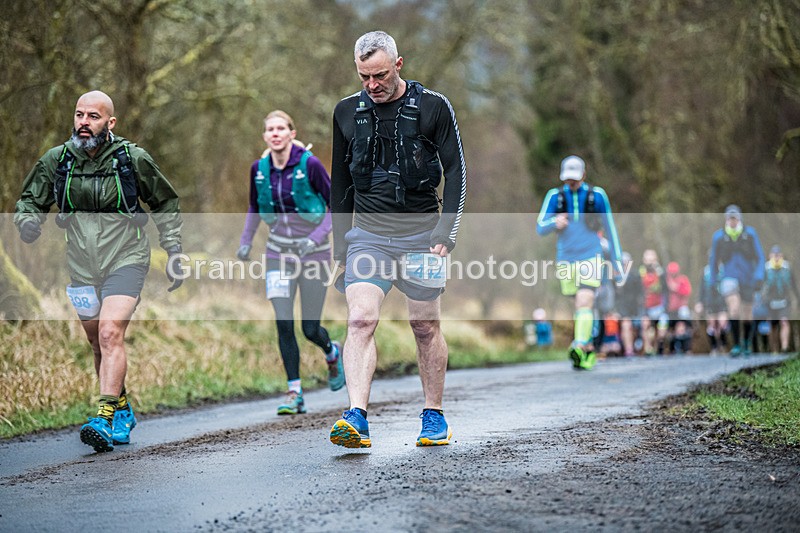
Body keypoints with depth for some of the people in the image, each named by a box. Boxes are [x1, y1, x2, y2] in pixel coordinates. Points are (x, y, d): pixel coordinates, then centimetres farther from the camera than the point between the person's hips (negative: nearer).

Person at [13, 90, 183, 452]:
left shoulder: (134, 159, -7)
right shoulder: (56, 160, -2)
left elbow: (166, 204, 7)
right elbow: (30, 200, 8)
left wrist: (174, 253, 5)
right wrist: (27, 221, -17)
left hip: (125, 260, -4)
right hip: (82, 267, 4)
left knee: (110, 333, -22)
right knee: (99, 344, 13)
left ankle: (106, 419, -27)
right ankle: (122, 412, 31)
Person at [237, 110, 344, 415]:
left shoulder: (310, 164, -15)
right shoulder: (259, 169, -2)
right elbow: (254, 207, 17)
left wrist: (316, 238, -20)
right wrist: (246, 241, 8)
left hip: (313, 253, -3)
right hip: (279, 253, 3)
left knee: (311, 329, 0)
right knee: (283, 323, -10)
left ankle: (332, 353, 36)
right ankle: (294, 393, -2)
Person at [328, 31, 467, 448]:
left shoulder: (433, 108, -3)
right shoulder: (347, 112, 6)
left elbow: (456, 172, -1)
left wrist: (445, 230, -10)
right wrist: (339, 242, 13)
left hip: (420, 234, -1)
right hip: (367, 234, 2)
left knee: (426, 326, 6)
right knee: (360, 320, -15)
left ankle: (434, 415, 21)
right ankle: (357, 419, -23)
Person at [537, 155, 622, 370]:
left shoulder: (597, 195, -1)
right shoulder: (555, 196, 3)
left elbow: (610, 229, 7)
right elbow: (540, 227, 1)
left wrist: (616, 260, 8)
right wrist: (555, 223, -21)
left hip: (590, 256, -3)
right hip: (566, 257, 3)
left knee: (584, 303, -19)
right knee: (578, 306, 10)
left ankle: (580, 348, -29)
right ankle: (589, 349, 23)